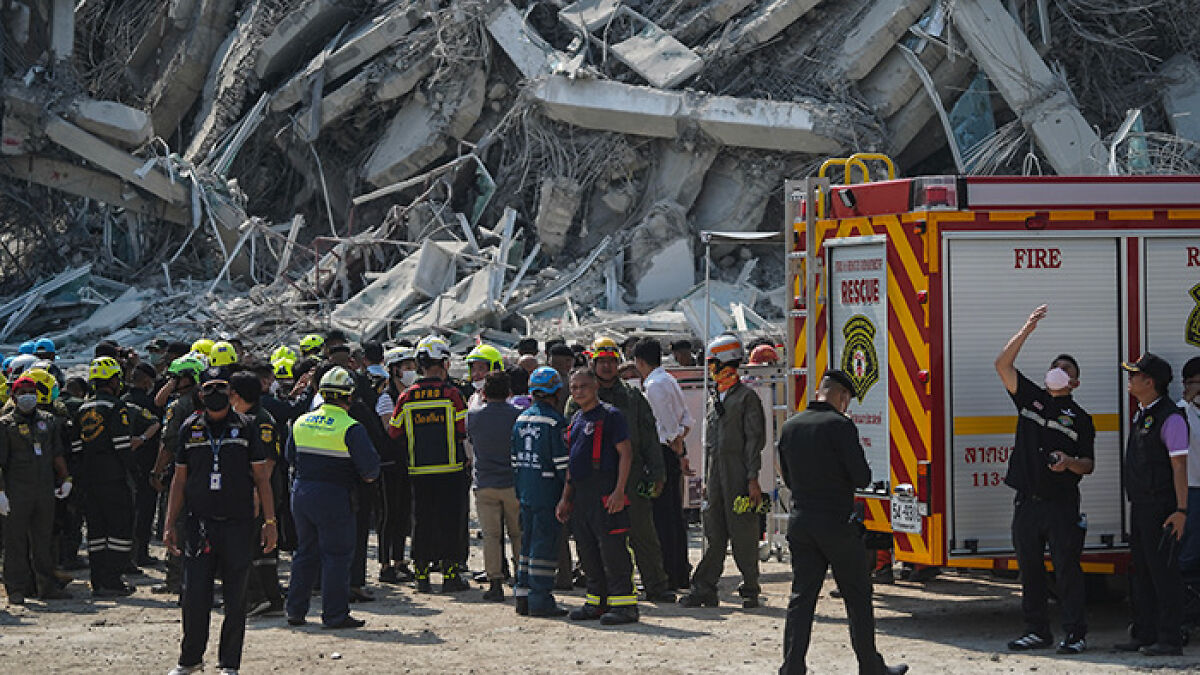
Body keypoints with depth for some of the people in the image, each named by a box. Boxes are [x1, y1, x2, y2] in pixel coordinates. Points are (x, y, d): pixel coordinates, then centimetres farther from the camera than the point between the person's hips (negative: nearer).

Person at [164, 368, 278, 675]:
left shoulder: (245, 427, 3)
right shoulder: (190, 428, 8)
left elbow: (262, 477, 5)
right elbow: (179, 480, 13)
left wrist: (269, 522, -2)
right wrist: (170, 525, 8)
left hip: (238, 524, -1)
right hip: (199, 523, 1)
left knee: (235, 598, 4)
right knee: (194, 595, -2)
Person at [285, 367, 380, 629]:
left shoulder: (301, 422, 5)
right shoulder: (350, 428, -14)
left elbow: (291, 456, 16)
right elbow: (370, 465, -16)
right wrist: (368, 477, 4)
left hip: (301, 492, 6)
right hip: (334, 497, -6)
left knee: (306, 552, 17)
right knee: (337, 555, 2)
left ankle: (295, 610, 19)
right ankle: (334, 614, 2)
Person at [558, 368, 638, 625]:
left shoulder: (610, 415, -6)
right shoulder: (576, 421, 19)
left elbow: (626, 453, -11)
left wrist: (619, 491, -19)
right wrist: (566, 498, 21)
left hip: (605, 495, -8)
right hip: (580, 495, 8)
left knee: (612, 550, -10)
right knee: (588, 552, 11)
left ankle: (624, 603, -8)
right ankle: (597, 601, 19)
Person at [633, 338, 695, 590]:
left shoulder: (654, 386, -14)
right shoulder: (669, 380, 15)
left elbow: (672, 428, -17)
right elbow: (687, 421, 15)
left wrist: (680, 456, -11)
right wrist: (678, 445, 9)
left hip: (663, 453, -9)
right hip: (674, 452, 9)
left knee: (662, 516, -6)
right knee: (675, 515, 13)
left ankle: (667, 574, -6)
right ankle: (681, 573, 18)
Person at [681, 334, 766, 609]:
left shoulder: (746, 396, -4)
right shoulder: (715, 398, 18)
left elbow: (754, 439, -9)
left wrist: (752, 479, -15)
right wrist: (707, 480, 16)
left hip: (738, 475, -7)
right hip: (716, 475, 7)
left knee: (742, 534, -3)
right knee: (713, 534, 4)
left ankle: (750, 591, 4)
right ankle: (704, 589, 3)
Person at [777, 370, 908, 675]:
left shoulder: (790, 427, 8)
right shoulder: (840, 425, -12)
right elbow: (862, 478, -14)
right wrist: (843, 476, 7)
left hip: (800, 521, 5)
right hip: (837, 522, -5)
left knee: (801, 598, 5)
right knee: (858, 598, 8)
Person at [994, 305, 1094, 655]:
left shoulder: (1079, 417, 6)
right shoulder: (1030, 398, 12)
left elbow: (1089, 464, 4)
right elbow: (1003, 364, 0)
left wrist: (1069, 463, -19)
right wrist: (1027, 330, -9)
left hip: (1062, 504, -3)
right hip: (1027, 503, 3)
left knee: (1067, 567, -6)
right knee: (1029, 569, 7)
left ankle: (1076, 633, -3)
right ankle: (1037, 630, 15)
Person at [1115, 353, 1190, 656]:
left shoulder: (1170, 417, -14)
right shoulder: (1142, 413, 14)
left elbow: (1179, 466, -16)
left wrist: (1181, 510, -20)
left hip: (1161, 507, -9)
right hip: (1140, 505, 9)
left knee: (1163, 571, -6)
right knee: (1142, 571, 14)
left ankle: (1169, 639, -3)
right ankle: (1144, 634, 21)